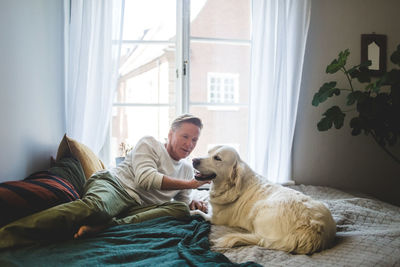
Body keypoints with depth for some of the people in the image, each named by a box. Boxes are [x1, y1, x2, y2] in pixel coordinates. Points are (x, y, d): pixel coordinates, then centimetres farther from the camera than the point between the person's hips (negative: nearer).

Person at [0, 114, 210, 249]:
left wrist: (193, 203, 3)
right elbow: (145, 178, -9)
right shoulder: (148, 144, 7)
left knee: (182, 209, -23)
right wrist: (188, 184, -6)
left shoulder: (187, 168, 26)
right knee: (93, 206, -41)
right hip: (113, 185, -5)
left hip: (140, 208, 5)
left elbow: (183, 200, 28)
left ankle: (107, 225, -36)